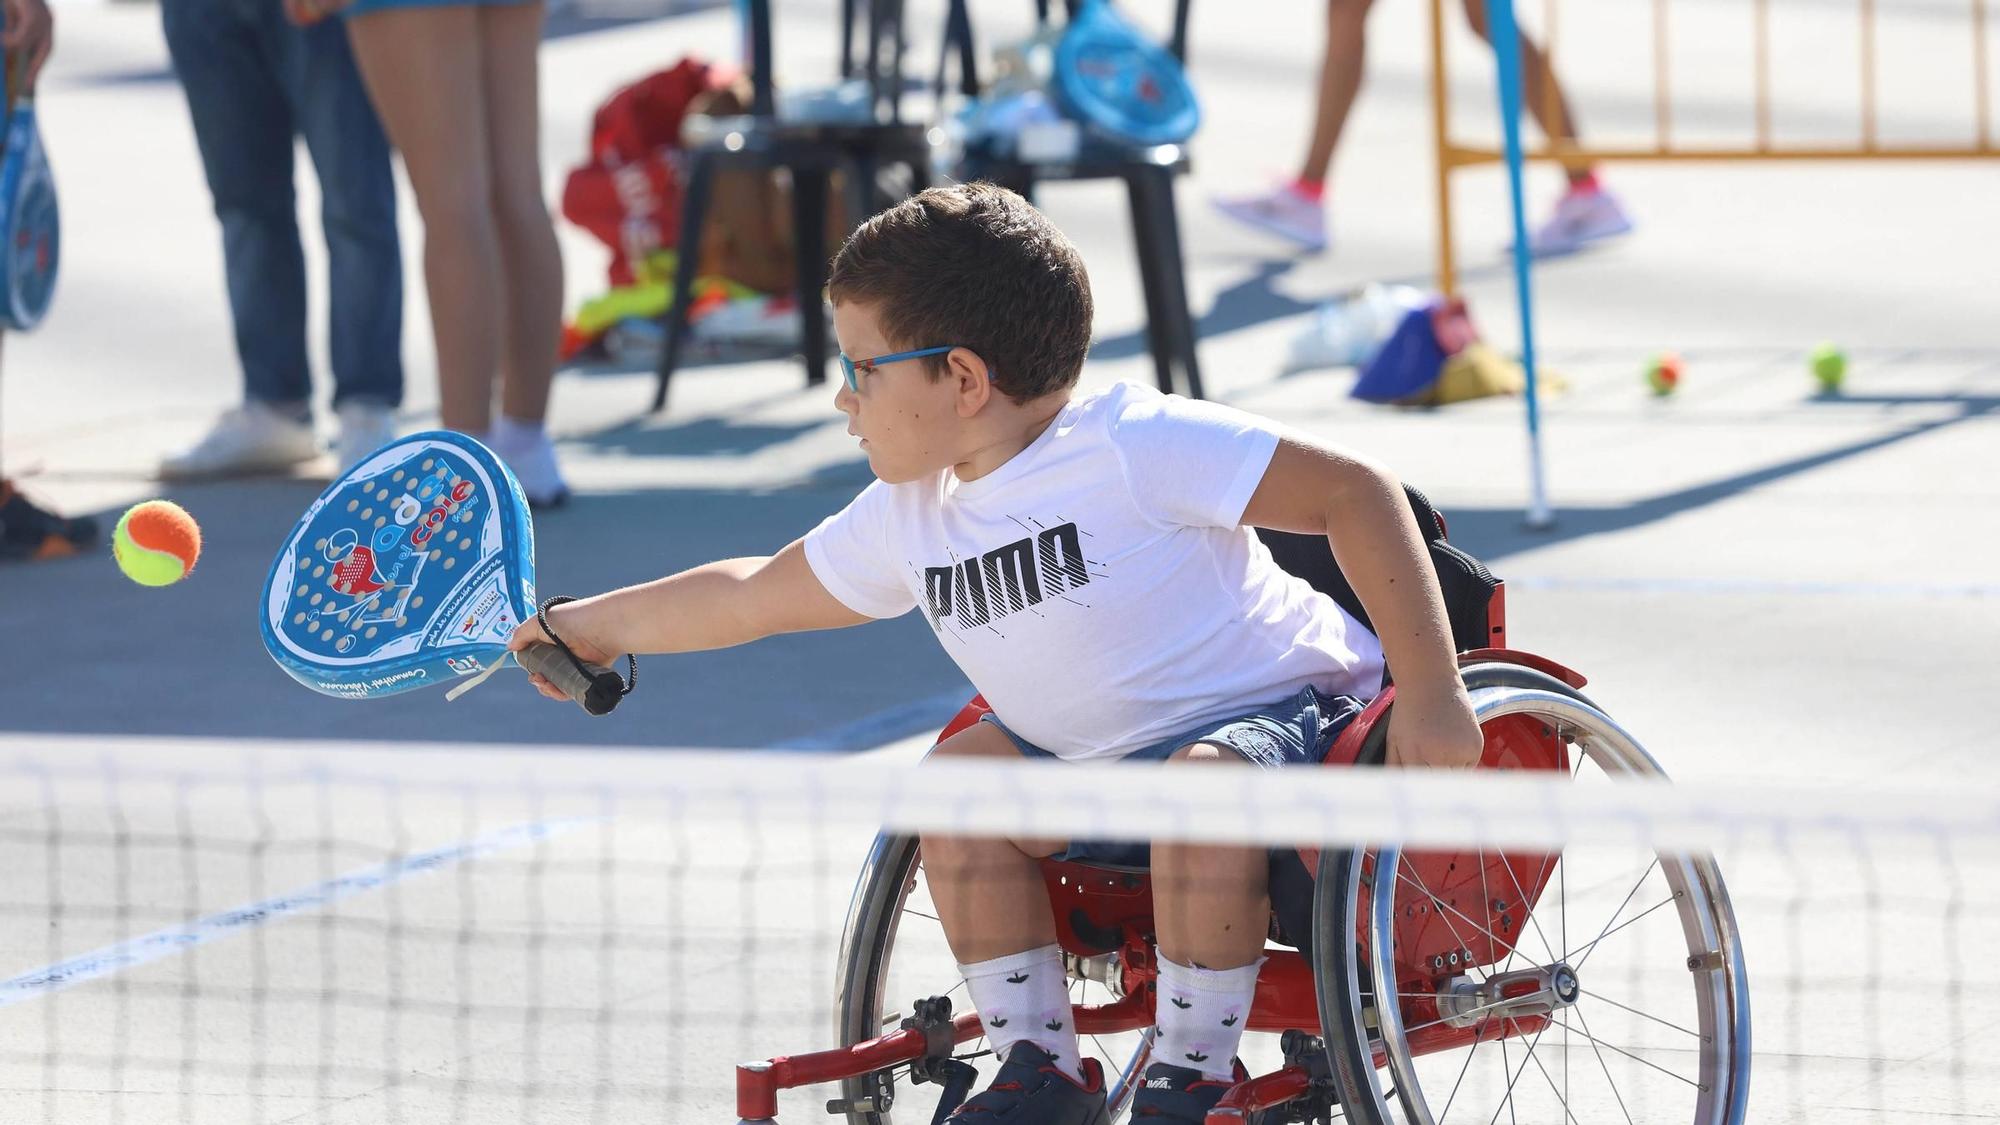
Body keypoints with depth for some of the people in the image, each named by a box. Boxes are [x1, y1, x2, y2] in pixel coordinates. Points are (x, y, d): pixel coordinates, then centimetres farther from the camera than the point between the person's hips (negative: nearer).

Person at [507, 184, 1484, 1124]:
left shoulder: (1135, 446, -21)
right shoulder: (909, 520, 3)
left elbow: (1354, 488, -22)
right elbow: (756, 594, 20)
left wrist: (1429, 691, -26)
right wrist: (589, 626, 28)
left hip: (1290, 720, -8)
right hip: (1111, 764, 8)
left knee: (1202, 777, -35)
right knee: (966, 769, -4)